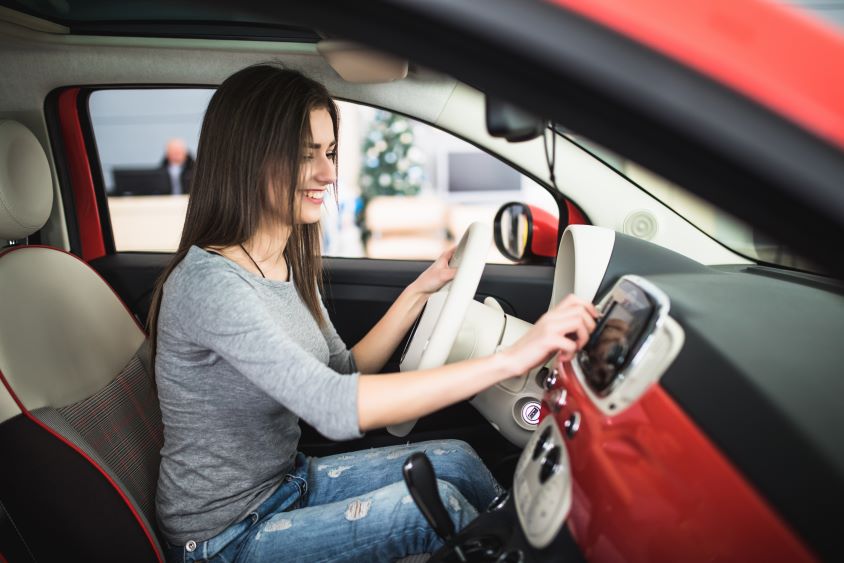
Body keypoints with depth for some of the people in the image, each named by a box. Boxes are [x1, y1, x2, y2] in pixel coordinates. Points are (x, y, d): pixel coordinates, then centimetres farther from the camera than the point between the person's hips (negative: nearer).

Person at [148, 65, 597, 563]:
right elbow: (335, 408, -38)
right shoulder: (208, 284, -28)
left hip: (288, 481, 7)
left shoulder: (289, 263, 0)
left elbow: (346, 374, 5)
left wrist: (420, 291, -4)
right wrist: (509, 360, -41)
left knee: (454, 461, -5)